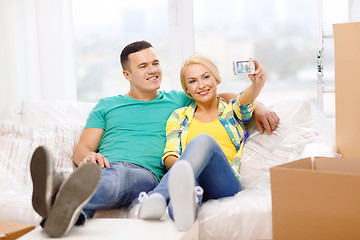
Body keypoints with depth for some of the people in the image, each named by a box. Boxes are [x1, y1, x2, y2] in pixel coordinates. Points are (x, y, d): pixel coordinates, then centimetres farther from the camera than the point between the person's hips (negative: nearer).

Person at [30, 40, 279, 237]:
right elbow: (81, 149, 19)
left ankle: (64, 205, -74)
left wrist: (257, 107, 18)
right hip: (102, 167, 2)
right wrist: (88, 156, -8)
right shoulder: (107, 105, 28)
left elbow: (223, 96, 37)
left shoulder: (178, 101, 29)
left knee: (119, 175, -42)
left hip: (146, 173, -1)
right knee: (89, 175, -40)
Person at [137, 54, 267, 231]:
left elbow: (245, 101, -1)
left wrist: (257, 83, -27)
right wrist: (180, 165, -16)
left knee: (205, 140, -33)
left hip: (224, 184, -1)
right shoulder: (179, 116, 27)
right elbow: (169, 156, 11)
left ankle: (159, 195, -63)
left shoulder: (232, 111, 25)